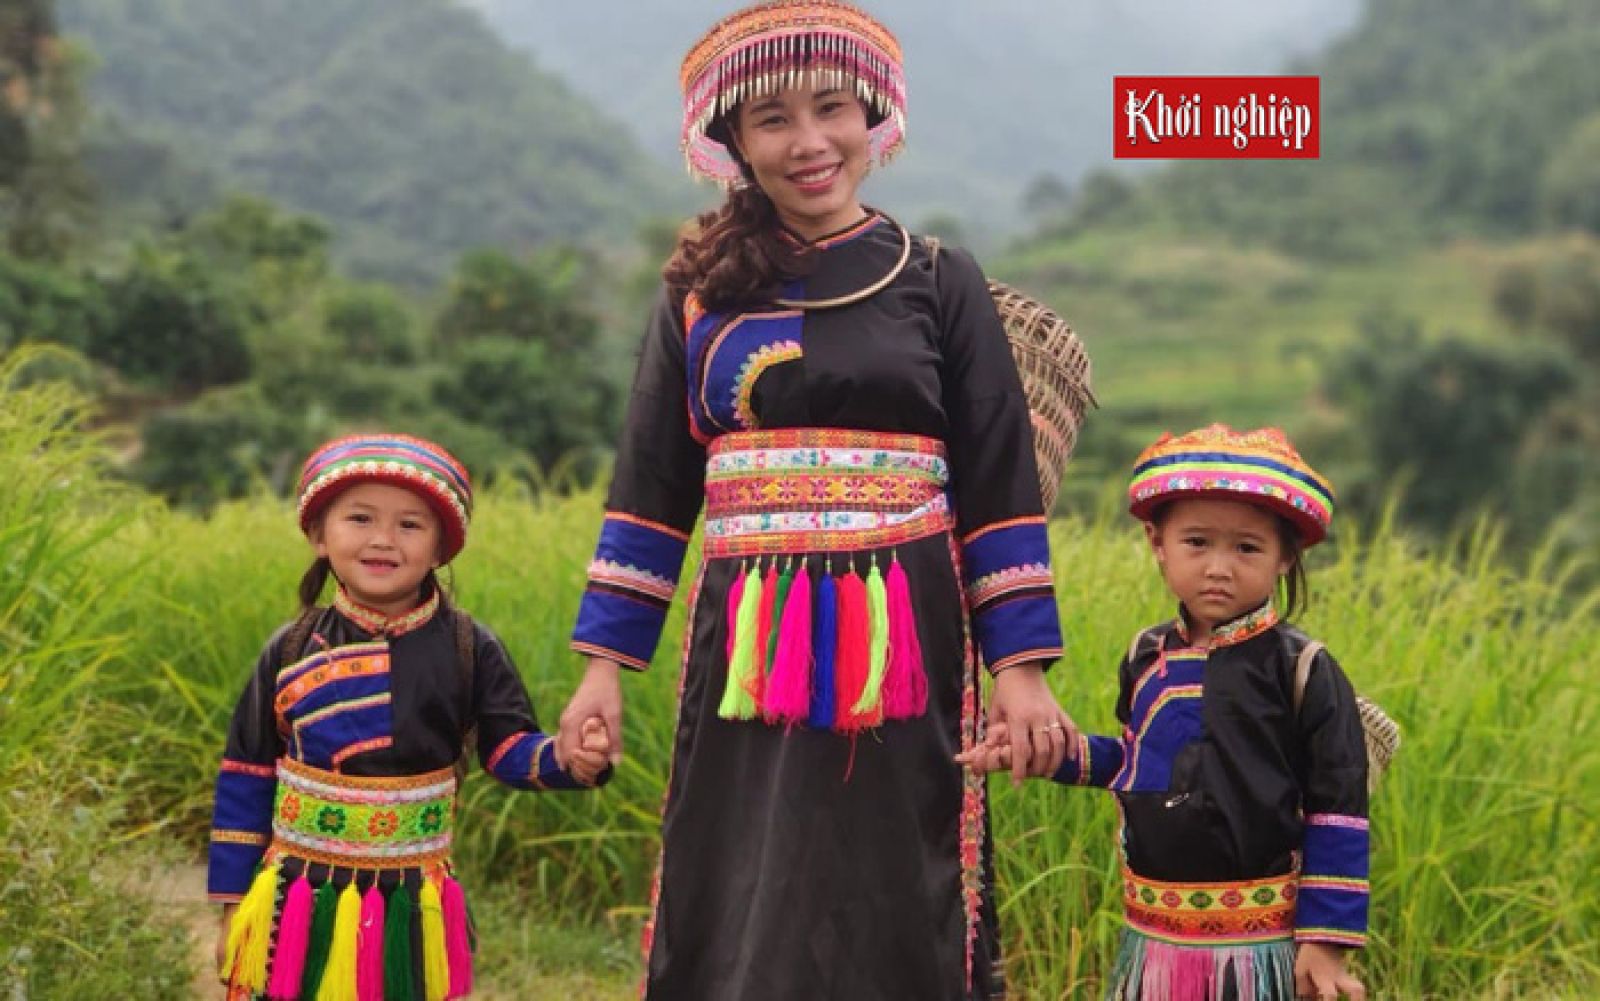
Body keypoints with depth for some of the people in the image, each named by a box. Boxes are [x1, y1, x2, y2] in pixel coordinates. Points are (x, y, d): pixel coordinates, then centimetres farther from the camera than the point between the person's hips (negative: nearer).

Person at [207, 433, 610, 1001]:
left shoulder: (469, 650, -2)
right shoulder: (290, 652, -1)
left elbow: (510, 750, -2)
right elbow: (246, 779, 4)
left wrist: (570, 761, -26)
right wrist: (234, 905, 3)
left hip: (412, 911, 0)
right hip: (299, 907, 0)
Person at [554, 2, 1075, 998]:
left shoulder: (941, 284, 4)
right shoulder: (702, 292, 8)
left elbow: (999, 489, 2)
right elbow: (651, 489, 9)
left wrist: (1022, 667, -4)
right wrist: (605, 664, 4)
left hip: (901, 653, -1)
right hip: (748, 659, 2)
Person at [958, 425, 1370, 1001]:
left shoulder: (1302, 672, -9)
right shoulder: (1146, 659, 5)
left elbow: (1337, 813, -8)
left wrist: (1325, 940, -11)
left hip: (1259, 949, -5)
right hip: (1152, 940, 5)